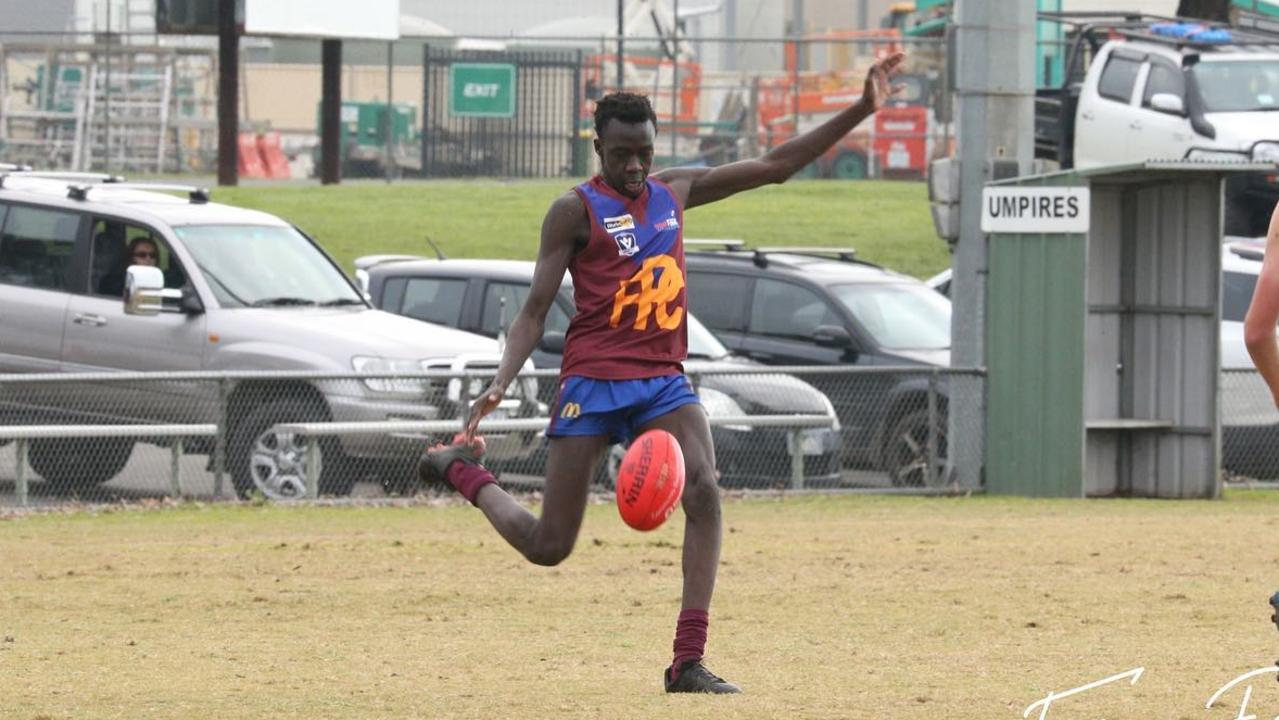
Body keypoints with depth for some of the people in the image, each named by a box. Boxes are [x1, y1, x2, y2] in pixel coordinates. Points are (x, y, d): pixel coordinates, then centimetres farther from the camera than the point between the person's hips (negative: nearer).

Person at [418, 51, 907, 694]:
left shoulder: (675, 191, 12)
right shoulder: (575, 210, -4)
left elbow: (776, 165, 16)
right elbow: (535, 310, -7)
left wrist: (861, 112, 11)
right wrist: (501, 383, -22)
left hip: (664, 378, 4)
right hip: (593, 381, -4)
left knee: (703, 491, -22)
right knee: (549, 547, -1)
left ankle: (688, 661, -23)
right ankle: (465, 470, 30)